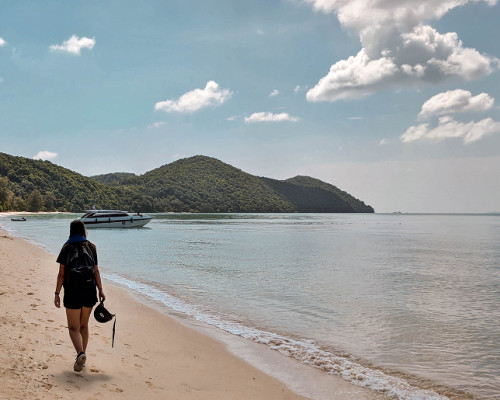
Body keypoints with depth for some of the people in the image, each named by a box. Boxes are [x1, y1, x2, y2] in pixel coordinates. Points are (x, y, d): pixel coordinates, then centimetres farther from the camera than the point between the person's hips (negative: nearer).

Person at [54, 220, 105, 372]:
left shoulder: (66, 248, -2)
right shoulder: (91, 247, 4)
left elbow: (61, 274, -5)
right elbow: (96, 271, 3)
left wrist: (57, 293, -1)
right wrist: (100, 290, 9)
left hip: (72, 292, -3)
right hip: (89, 290, 3)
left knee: (73, 327, 3)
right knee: (84, 325, 17)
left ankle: (80, 354, -20)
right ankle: (82, 356, 22)